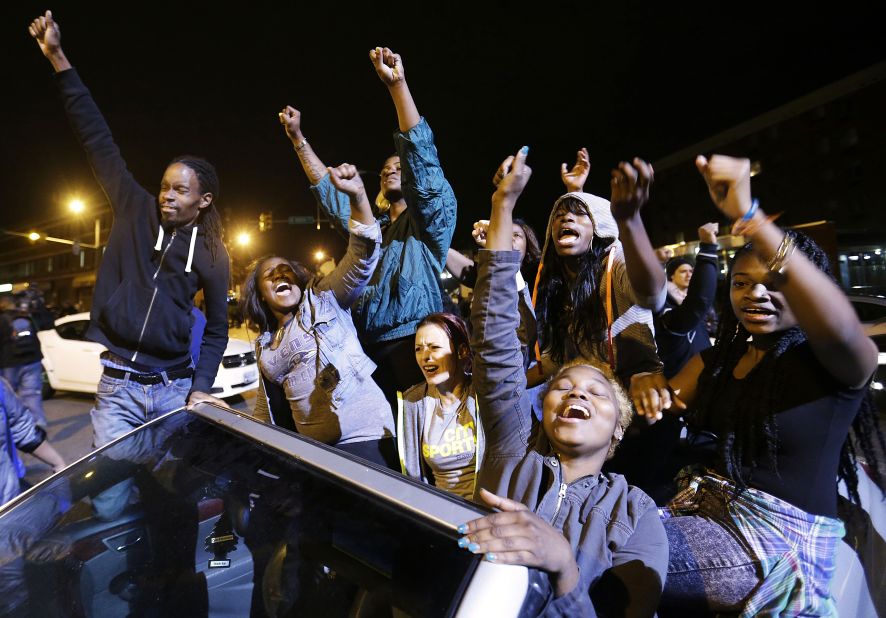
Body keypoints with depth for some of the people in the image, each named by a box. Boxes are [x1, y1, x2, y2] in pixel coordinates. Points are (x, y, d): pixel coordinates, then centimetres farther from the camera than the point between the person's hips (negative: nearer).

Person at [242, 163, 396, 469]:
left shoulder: (324, 300, 2)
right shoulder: (265, 345, 19)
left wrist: (357, 196, -24)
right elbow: (266, 404, 28)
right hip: (312, 444, 6)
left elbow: (362, 259, -12)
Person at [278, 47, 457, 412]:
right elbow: (329, 193, 30)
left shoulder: (431, 217, 7)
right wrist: (298, 138, 26)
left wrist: (397, 84, -15)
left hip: (413, 341, -6)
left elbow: (422, 157, -7)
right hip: (368, 347, 6)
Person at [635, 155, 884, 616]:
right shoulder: (716, 357, 10)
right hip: (707, 507, 7)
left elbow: (841, 329, -35)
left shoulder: (833, 362, -9)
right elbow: (660, 419, 9)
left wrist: (748, 216, -43)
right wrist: (651, 394, -18)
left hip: (782, 537, -6)